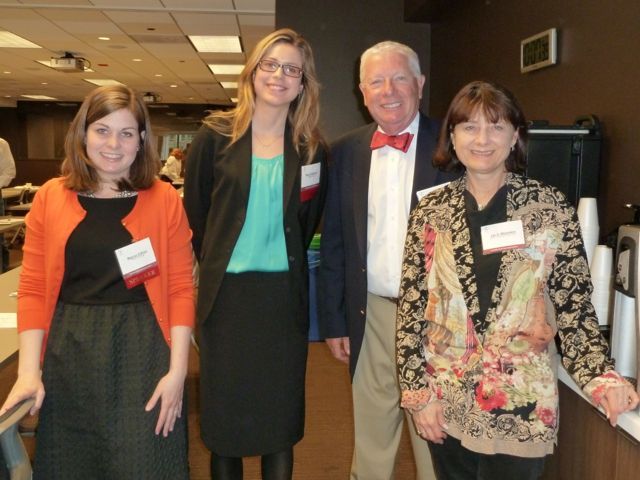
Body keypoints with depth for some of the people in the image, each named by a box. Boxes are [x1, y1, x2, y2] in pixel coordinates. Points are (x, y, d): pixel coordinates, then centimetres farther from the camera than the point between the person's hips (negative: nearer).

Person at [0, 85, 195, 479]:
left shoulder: (165, 200, -2)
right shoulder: (50, 198, 3)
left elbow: (181, 289, -3)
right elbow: (33, 289, 2)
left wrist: (177, 371, -9)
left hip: (142, 350, -2)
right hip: (69, 353, 2)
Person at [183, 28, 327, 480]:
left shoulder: (312, 149, 2)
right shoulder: (215, 136, -2)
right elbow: (195, 213, 5)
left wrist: (285, 262, 7)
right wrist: (216, 260, 9)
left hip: (284, 294, 1)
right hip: (226, 291, 0)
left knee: (281, 410, 12)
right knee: (224, 408, 11)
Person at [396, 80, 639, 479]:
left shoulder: (551, 207, -6)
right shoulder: (431, 211, -2)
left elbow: (575, 306, -5)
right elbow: (411, 308, 0)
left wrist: (602, 378, -20)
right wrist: (417, 391, -4)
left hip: (521, 408, -1)